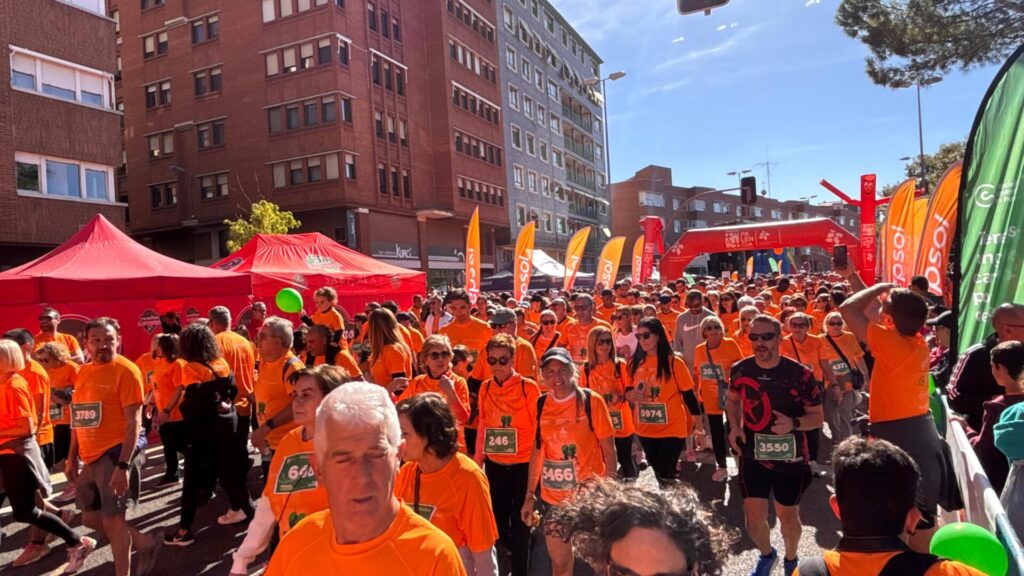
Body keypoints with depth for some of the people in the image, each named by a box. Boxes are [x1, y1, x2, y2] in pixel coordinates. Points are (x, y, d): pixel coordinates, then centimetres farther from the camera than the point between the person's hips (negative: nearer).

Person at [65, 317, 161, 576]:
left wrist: (123, 465, -23)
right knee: (90, 517, 16)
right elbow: (79, 418, 18)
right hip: (90, 457, 8)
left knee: (112, 519, -1)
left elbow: (134, 422, -17)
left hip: (114, 454, -8)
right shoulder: (83, 372, 10)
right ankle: (145, 543, 33)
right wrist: (72, 457, 16)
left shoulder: (126, 371, -13)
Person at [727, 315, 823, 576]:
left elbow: (818, 416, -8)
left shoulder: (800, 374, -17)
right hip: (753, 454, 2)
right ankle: (767, 554, 36)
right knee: (754, 519, 2)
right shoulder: (740, 370, -8)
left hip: (790, 456, -1)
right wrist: (734, 426, -5)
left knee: (788, 516, 16)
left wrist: (793, 423, -28)